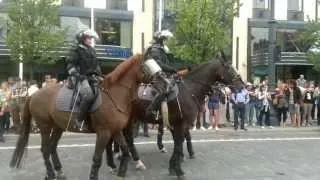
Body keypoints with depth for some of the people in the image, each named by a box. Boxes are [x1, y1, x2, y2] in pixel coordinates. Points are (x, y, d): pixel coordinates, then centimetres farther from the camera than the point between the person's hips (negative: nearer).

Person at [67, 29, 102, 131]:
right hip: (81, 78, -7)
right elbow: (70, 66, -5)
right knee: (89, 96, -29)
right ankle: (79, 120, -20)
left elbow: (96, 64, 28)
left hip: (92, 77, 8)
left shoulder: (92, 50, 20)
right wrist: (77, 74, -19)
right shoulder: (77, 50, -1)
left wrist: (98, 74, 14)